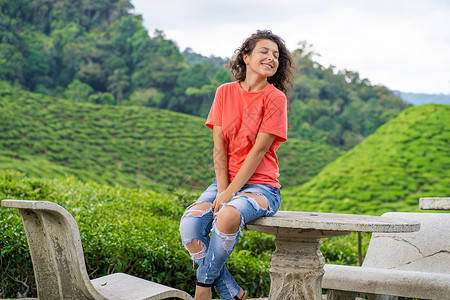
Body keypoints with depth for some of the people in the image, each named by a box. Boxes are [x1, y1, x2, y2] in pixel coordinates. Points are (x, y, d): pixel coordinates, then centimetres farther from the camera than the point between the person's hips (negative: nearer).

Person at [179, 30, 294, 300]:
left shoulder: (275, 98, -5)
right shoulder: (225, 92, 7)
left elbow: (258, 150, -12)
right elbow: (220, 148, 2)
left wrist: (230, 193, -16)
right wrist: (222, 190, -10)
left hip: (260, 186, -4)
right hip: (226, 182, 4)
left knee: (228, 217, -35)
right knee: (190, 223, -24)